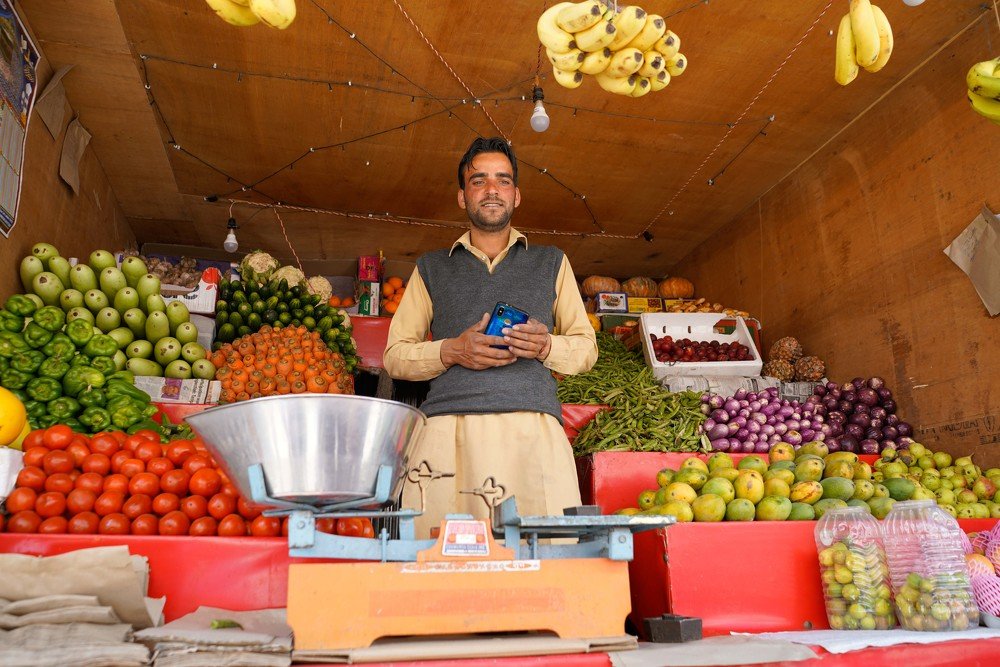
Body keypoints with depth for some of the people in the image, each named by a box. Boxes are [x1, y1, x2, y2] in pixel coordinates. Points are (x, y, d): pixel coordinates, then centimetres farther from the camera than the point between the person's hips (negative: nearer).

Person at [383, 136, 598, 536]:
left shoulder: (551, 263, 23)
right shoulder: (431, 269, 22)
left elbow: (586, 346, 21)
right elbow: (395, 355, 16)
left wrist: (548, 346, -1)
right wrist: (450, 350, -3)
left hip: (534, 428, 0)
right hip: (448, 427, 0)